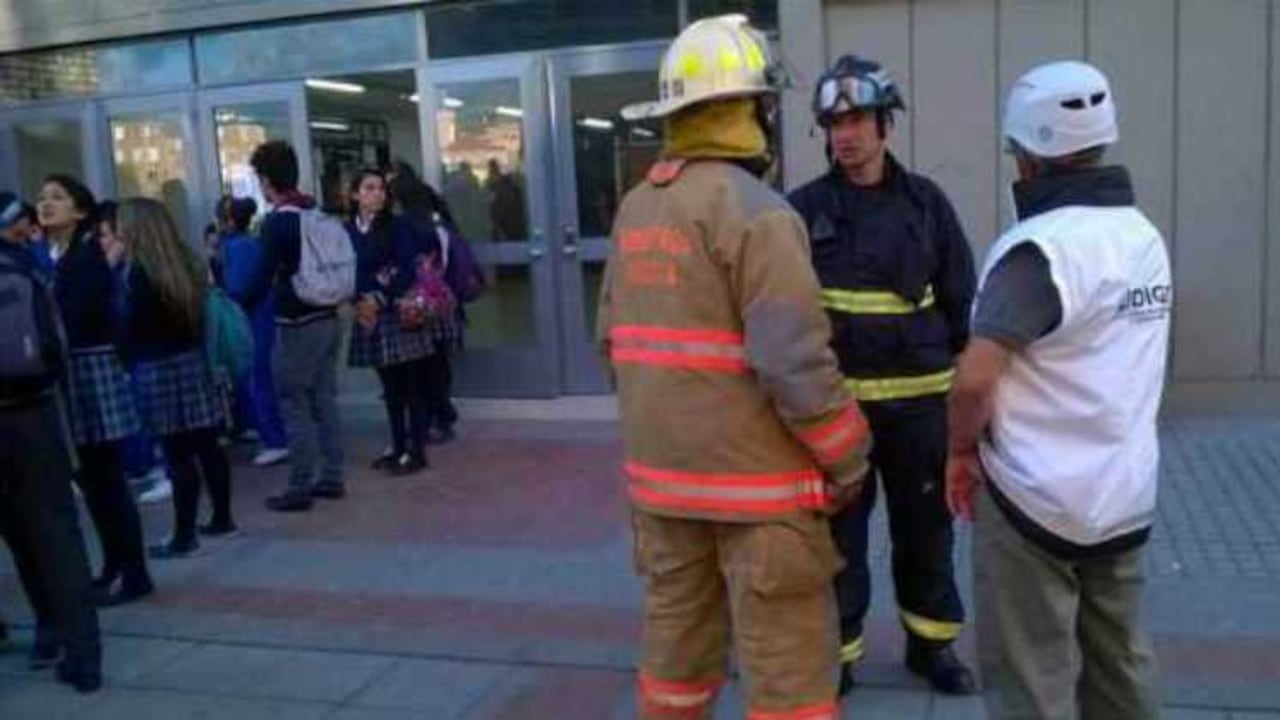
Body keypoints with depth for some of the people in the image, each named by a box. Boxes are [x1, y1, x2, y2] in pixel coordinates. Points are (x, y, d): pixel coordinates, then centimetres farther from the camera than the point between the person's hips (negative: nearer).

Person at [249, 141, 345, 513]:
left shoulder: (277, 222, -15)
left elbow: (262, 280, -15)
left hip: (298, 326, -7)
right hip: (329, 318, 7)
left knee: (296, 408, 0)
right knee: (325, 401, 13)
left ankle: (300, 488, 4)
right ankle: (331, 478, 19)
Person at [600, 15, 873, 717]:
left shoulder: (634, 210, 7)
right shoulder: (754, 210, -16)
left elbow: (614, 341, 12)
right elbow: (795, 362, -20)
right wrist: (848, 457, -7)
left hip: (661, 475, 7)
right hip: (755, 481, -7)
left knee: (676, 639, 20)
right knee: (788, 661, 5)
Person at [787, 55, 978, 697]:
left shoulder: (926, 202, 3)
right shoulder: (805, 208, -1)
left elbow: (961, 300, 7)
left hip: (918, 397, 2)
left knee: (926, 524, 13)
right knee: (838, 531, 7)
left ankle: (932, 644, 31)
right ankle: (836, 652, 22)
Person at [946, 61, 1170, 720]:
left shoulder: (1040, 247, -20)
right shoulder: (1145, 235, 7)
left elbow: (975, 379, -27)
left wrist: (962, 450, -8)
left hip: (1036, 500, -8)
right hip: (1125, 495, 8)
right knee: (1120, 664, 19)